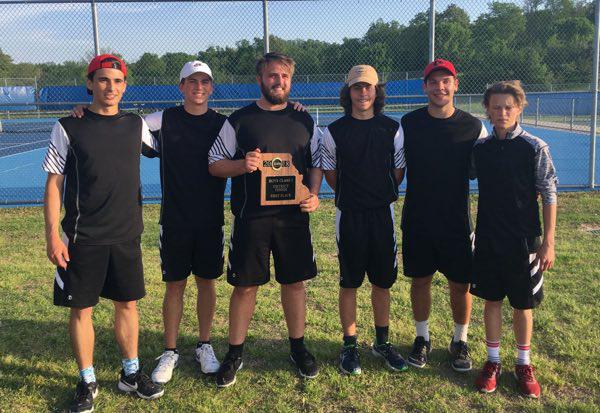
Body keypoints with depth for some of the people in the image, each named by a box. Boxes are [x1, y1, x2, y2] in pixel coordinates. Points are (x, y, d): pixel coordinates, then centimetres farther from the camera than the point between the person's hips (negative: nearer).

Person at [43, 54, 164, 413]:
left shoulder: (137, 125, 5)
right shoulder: (69, 128, -4)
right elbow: (54, 183, -3)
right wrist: (53, 235, -8)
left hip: (127, 235, 3)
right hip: (82, 238, -3)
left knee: (128, 303, 11)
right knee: (81, 308, 5)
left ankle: (131, 373, 28)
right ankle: (87, 383, 21)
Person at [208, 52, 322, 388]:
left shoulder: (304, 120, 9)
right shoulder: (240, 120, 0)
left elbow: (316, 164, 15)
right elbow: (215, 164, 2)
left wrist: (313, 195, -3)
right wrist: (242, 165, -18)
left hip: (294, 217, 2)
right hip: (250, 219, -2)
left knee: (295, 282, 10)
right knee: (245, 285, 4)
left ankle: (298, 347, 28)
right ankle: (235, 354, 20)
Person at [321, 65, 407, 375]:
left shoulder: (392, 129, 2)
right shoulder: (334, 131, -2)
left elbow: (398, 170, 11)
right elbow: (330, 173, 8)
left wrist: (381, 195, 11)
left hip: (383, 214, 2)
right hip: (349, 217, -1)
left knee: (382, 282, 10)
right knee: (349, 283, 6)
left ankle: (382, 342, 26)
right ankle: (349, 345, 18)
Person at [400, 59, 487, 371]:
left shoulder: (473, 127, -3)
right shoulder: (408, 123, -2)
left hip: (457, 221, 0)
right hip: (417, 220, 1)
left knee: (460, 284, 7)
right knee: (419, 280, 11)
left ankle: (460, 340, 28)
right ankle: (422, 338, 30)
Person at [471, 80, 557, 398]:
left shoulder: (535, 148, -8)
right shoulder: (480, 148, 0)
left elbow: (549, 196, -6)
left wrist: (548, 242, -8)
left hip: (524, 241, -2)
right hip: (488, 240, 3)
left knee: (523, 304, 9)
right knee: (492, 300, 11)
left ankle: (524, 364, 27)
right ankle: (493, 361, 26)